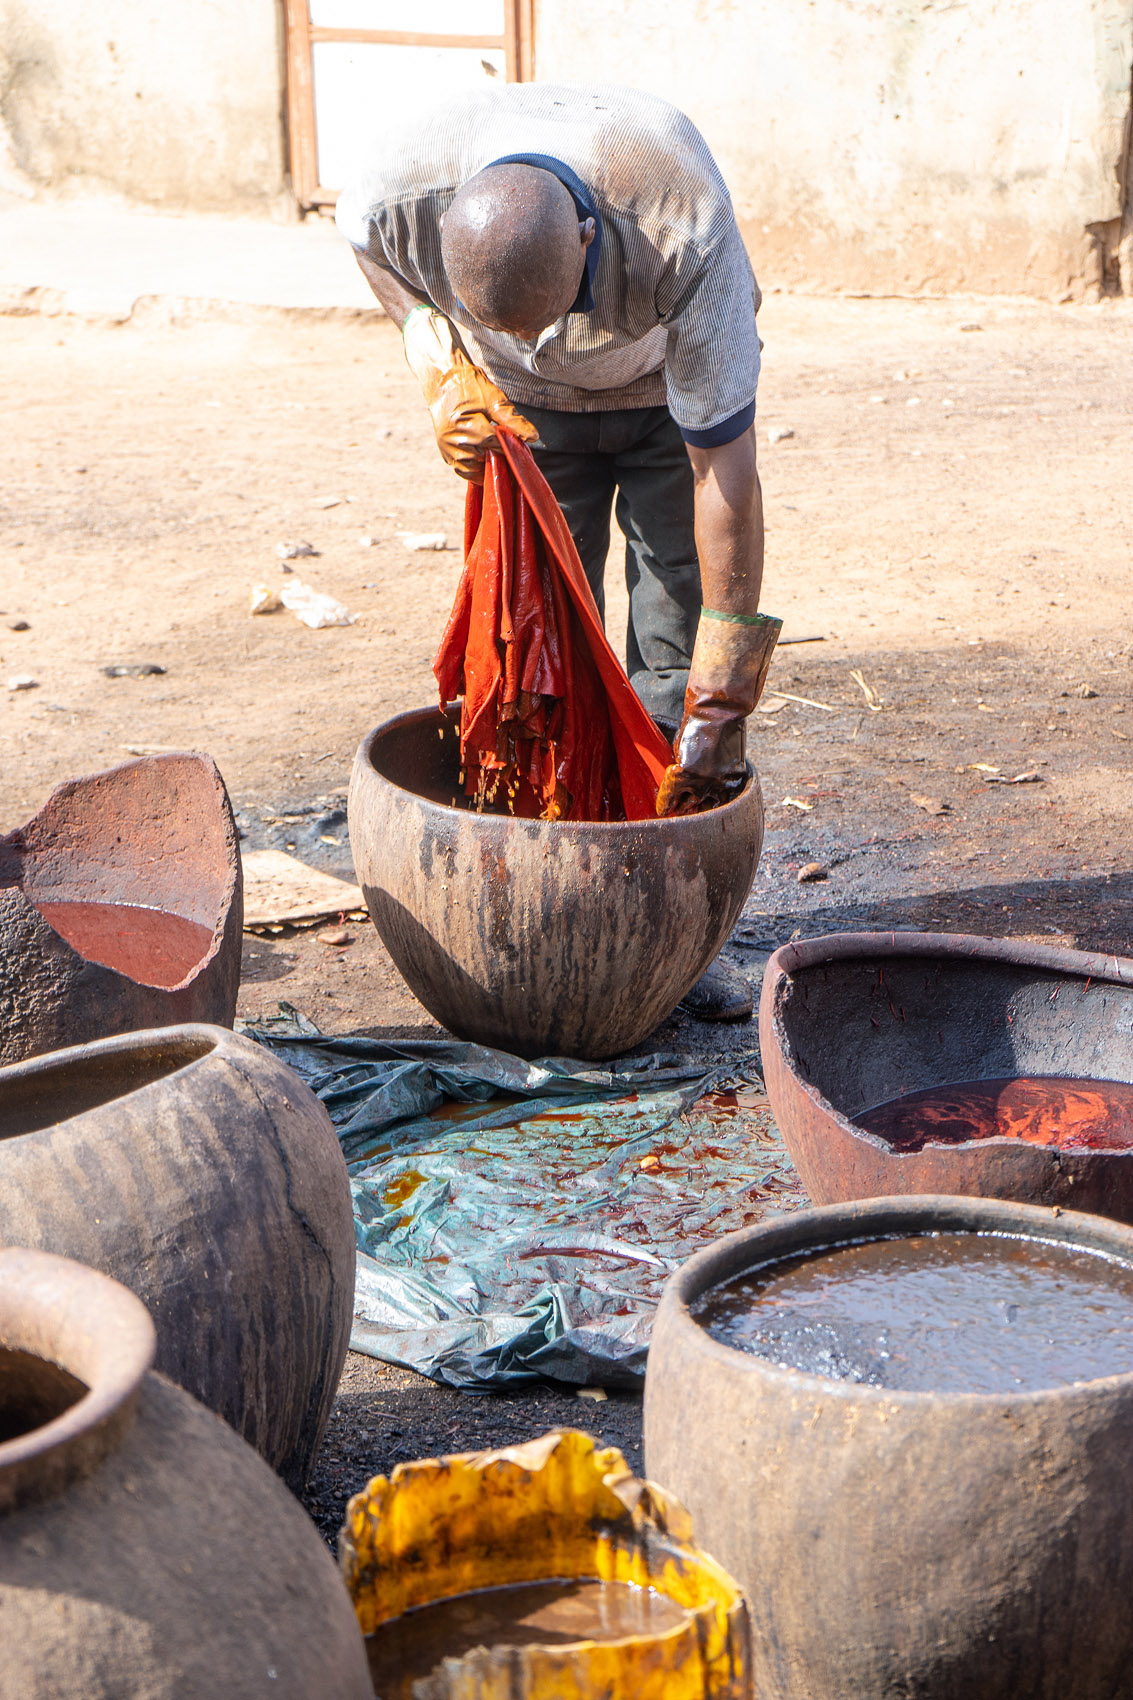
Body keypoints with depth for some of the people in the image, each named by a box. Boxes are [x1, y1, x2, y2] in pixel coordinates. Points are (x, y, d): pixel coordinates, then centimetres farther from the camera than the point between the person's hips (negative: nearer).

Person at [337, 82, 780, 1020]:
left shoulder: (683, 228, -42)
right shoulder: (397, 194, -35)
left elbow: (725, 466, -35)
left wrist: (718, 704, -33)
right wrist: (443, 373, -20)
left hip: (671, 389, -2)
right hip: (524, 407, 2)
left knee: (683, 652, -8)